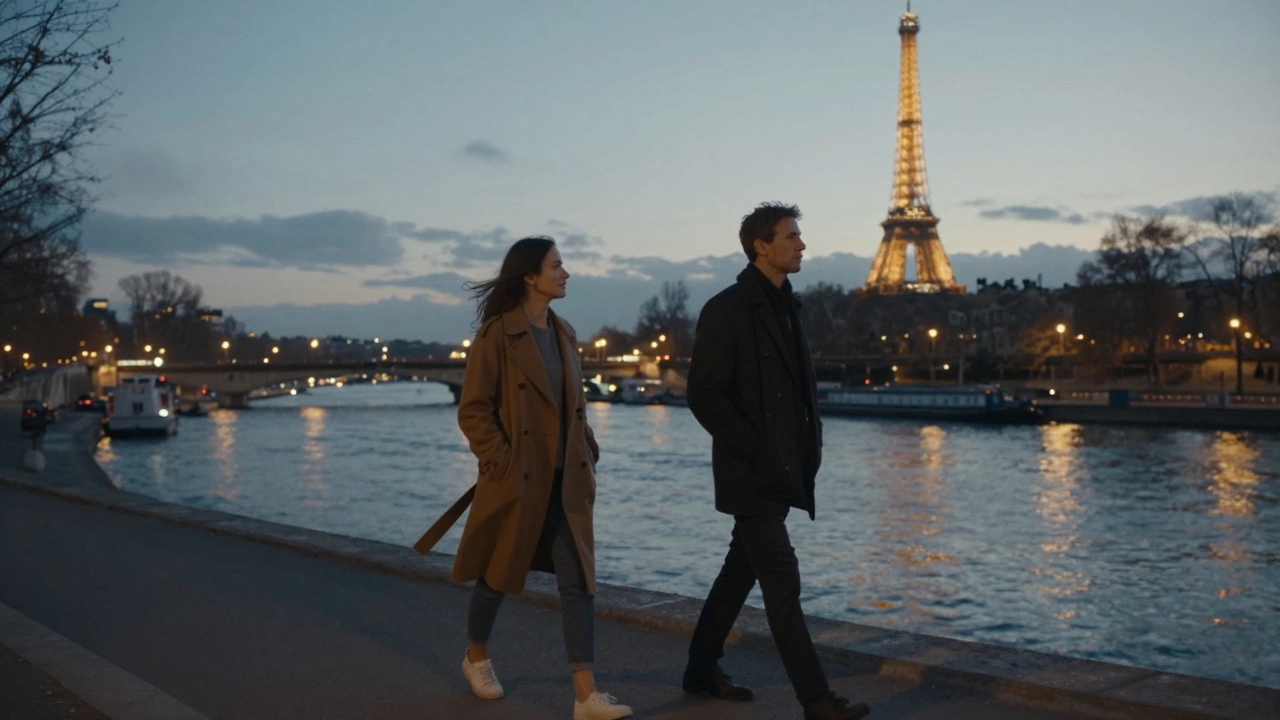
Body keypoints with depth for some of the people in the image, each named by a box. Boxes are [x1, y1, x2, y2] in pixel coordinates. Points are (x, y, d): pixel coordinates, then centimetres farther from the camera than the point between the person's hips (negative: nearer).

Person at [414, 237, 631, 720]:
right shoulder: (497, 335, -11)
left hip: (565, 482, 6)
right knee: (497, 576, 13)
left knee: (578, 580, -1)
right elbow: (472, 411, -12)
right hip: (517, 480, -5)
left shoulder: (563, 334, 9)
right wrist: (503, 465, -17)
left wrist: (588, 459, 8)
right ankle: (476, 659, 39)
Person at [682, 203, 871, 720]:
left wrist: (808, 453, 7)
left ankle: (702, 670, 29)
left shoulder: (785, 306, 13)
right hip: (752, 474, -8)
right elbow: (705, 395, -16)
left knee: (741, 572, 15)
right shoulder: (726, 309, -12)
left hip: (779, 471, 8)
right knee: (782, 581, -6)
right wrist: (757, 453, -18)